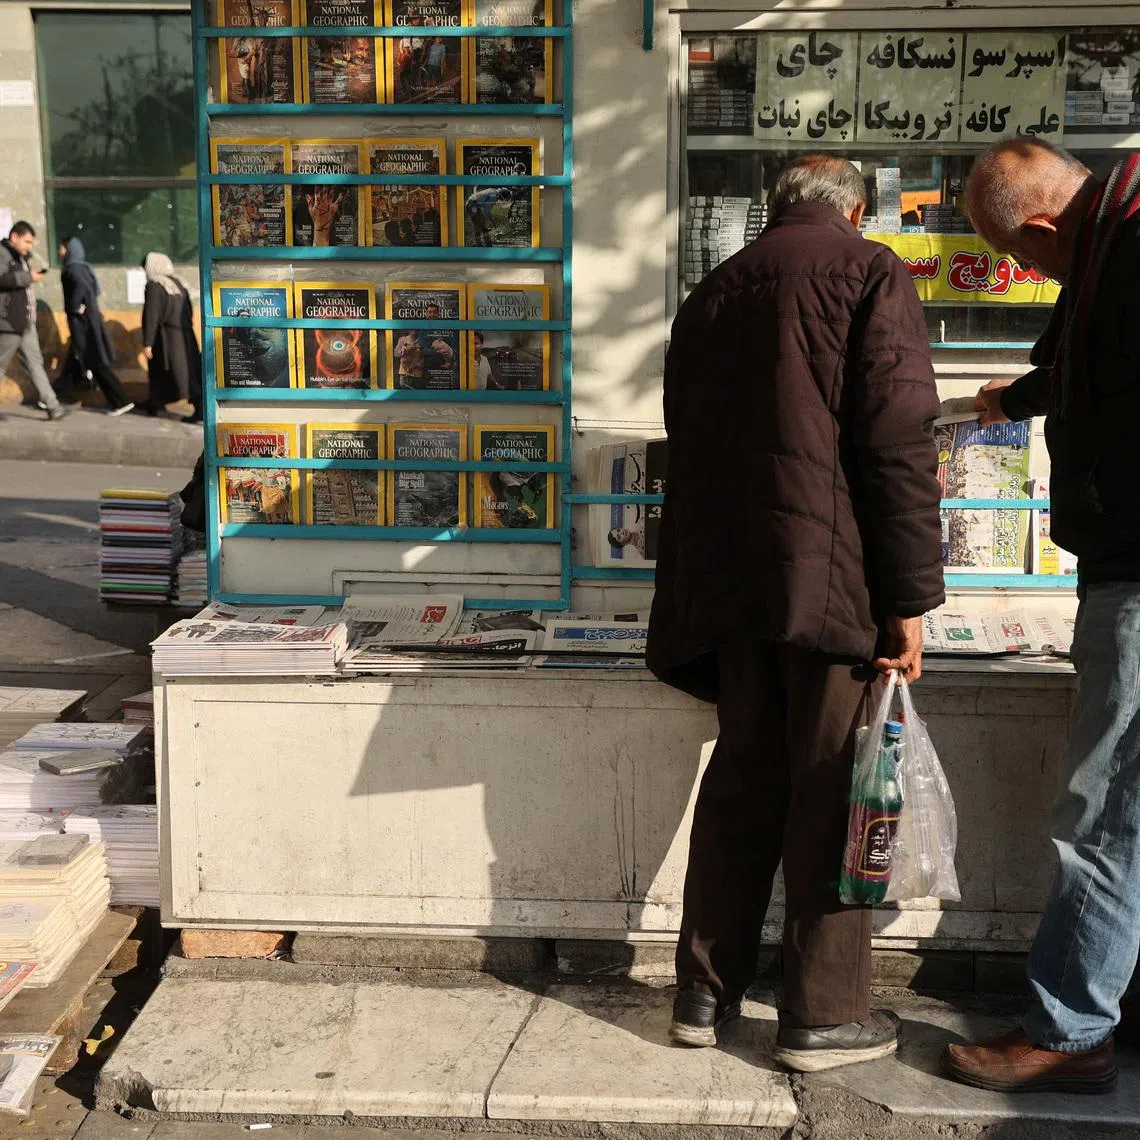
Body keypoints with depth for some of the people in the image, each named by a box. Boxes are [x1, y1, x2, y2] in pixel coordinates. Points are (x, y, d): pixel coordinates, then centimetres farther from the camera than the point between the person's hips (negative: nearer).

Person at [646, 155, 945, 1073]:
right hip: (835, 577, -6)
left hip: (731, 578, 6)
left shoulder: (713, 291, 18)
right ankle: (826, 1015, 10)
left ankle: (707, 992, 20)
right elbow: (900, 444, -11)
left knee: (742, 780, 14)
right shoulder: (869, 273, -1)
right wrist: (911, 598, -10)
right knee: (831, 791, 2)